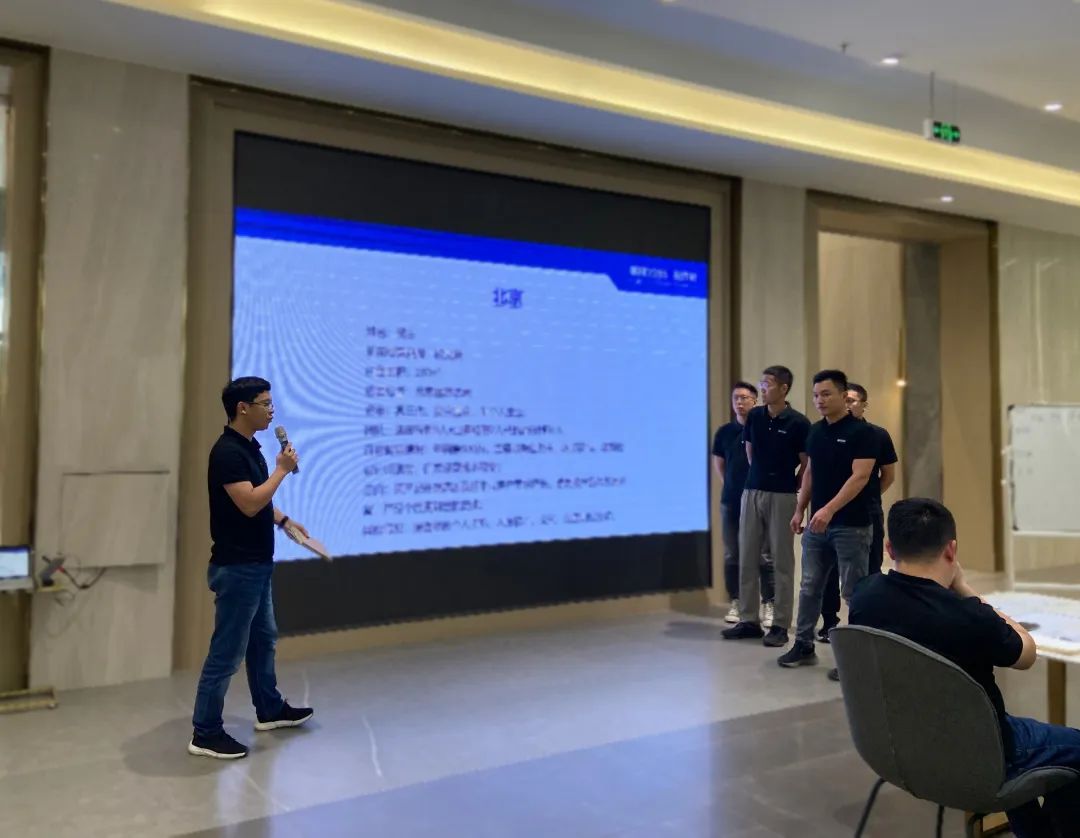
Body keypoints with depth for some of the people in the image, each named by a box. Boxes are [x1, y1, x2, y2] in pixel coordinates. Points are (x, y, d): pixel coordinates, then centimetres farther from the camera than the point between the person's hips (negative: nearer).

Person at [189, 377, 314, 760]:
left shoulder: (250, 448, 10)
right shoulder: (227, 451, -20)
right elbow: (248, 504, -28)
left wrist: (285, 520, 16)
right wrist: (282, 469, -19)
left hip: (256, 565, 10)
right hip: (236, 567, -10)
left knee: (263, 638, 21)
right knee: (227, 651, -1)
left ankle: (270, 709, 37)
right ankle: (205, 733, 11)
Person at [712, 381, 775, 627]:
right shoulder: (724, 432, 6)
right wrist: (728, 484, 11)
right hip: (730, 501, 4)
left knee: (765, 556, 1)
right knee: (732, 556, 9)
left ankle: (769, 605, 9)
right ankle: (735, 603, 19)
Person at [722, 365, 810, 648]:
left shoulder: (798, 422, -9)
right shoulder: (754, 416, 6)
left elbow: (807, 464, -4)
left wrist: (792, 485, -1)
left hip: (782, 496, -5)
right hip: (751, 492, 5)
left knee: (782, 561, 3)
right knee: (746, 558, 7)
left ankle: (780, 625, 11)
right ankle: (749, 620, 17)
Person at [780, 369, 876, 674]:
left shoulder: (861, 432, -11)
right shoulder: (815, 432, 9)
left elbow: (860, 477, -19)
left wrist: (829, 509, -28)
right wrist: (800, 510, 13)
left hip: (851, 525, -7)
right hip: (817, 523, 7)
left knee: (854, 591, 2)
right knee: (810, 587, 12)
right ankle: (803, 645, 22)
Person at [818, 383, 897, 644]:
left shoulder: (878, 435, -1)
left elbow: (888, 475, 9)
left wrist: (870, 496, 10)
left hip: (868, 512, 0)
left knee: (869, 570, 8)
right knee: (830, 570, 5)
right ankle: (829, 623, 16)